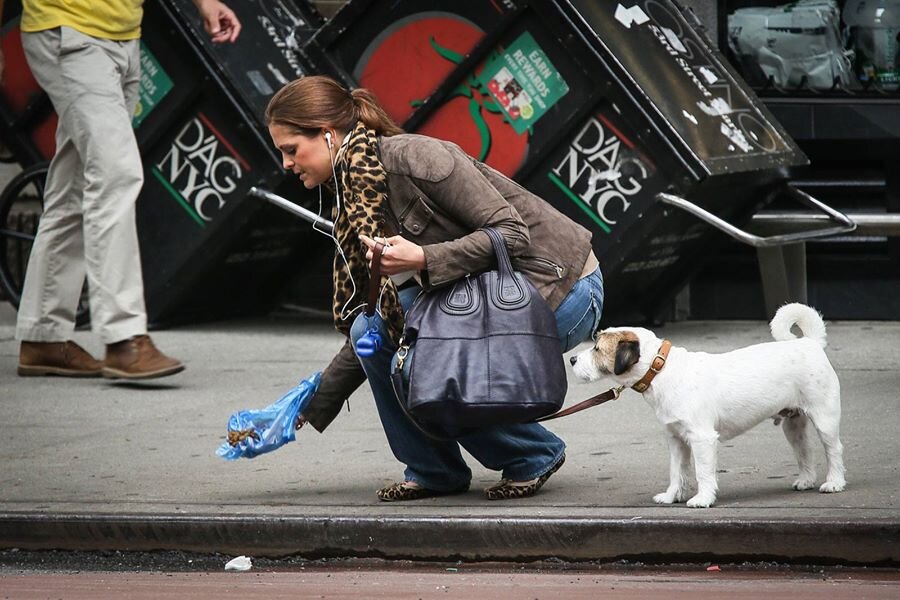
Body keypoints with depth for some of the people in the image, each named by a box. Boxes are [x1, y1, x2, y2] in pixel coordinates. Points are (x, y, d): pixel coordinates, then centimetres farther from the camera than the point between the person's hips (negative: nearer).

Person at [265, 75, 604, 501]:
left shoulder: (412, 157, -20)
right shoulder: (354, 204, 6)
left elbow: (512, 234, -23)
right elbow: (363, 326, 11)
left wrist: (423, 260, -32)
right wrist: (309, 407, 8)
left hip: (562, 291, -8)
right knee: (375, 328, -10)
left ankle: (535, 455, 0)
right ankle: (433, 470, 4)